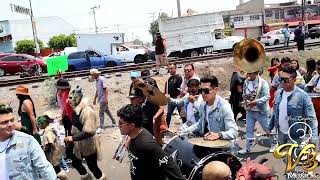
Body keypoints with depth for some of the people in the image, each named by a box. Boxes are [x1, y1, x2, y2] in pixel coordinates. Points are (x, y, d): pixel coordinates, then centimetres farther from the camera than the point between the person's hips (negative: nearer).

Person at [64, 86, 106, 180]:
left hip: (89, 145, -9)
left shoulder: (87, 111, -29)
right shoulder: (76, 109, 0)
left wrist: (73, 138, -30)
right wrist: (71, 137, 9)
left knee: (92, 166, 6)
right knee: (75, 163, 22)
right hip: (79, 144, 9)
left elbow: (89, 131, -33)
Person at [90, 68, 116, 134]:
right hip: (100, 99, 9)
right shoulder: (97, 80, 11)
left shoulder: (102, 79, -15)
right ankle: (113, 121, 34)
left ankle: (101, 127, -1)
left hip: (103, 99, -9)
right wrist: (95, 99, 23)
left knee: (101, 113, -7)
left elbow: (105, 89, -19)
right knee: (106, 110, 19)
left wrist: (106, 98, -24)